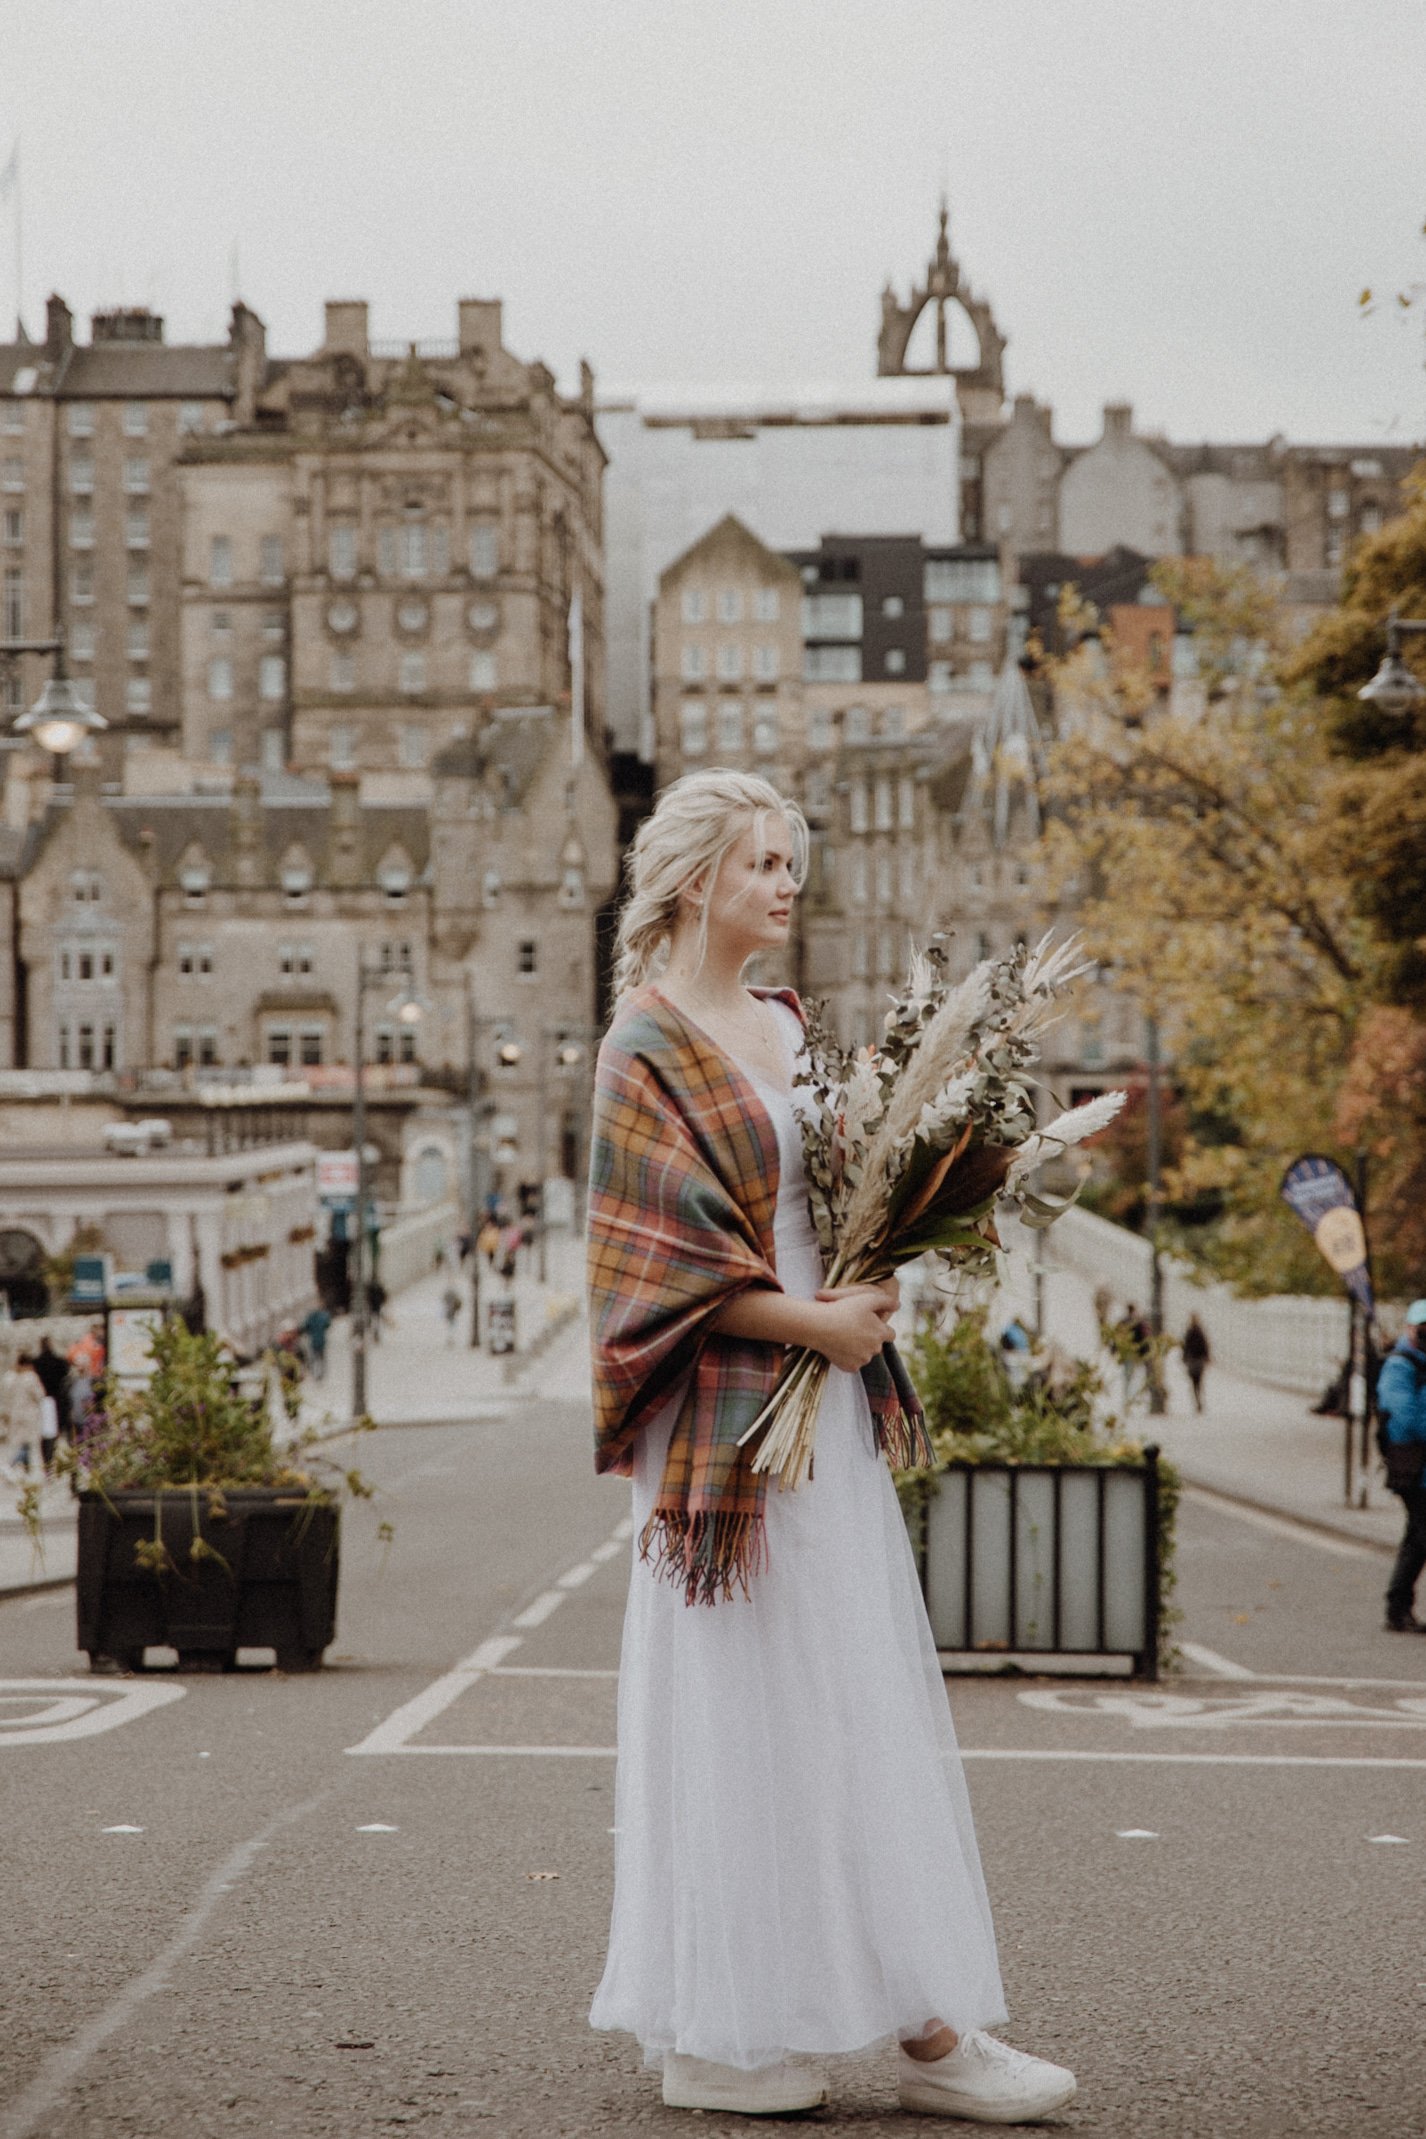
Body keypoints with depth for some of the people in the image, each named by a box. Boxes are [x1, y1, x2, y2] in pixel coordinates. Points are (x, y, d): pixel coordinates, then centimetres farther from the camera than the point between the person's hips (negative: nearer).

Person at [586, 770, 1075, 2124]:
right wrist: (814, 1324, -15)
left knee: (869, 1706, 6)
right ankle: (712, 2037, 6)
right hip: (731, 1415, -8)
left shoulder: (785, 1028, 16)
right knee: (739, 1716, -4)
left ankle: (925, 2026, 9)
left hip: (829, 1405, 8)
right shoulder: (650, 1047, -8)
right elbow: (662, 1250, -14)